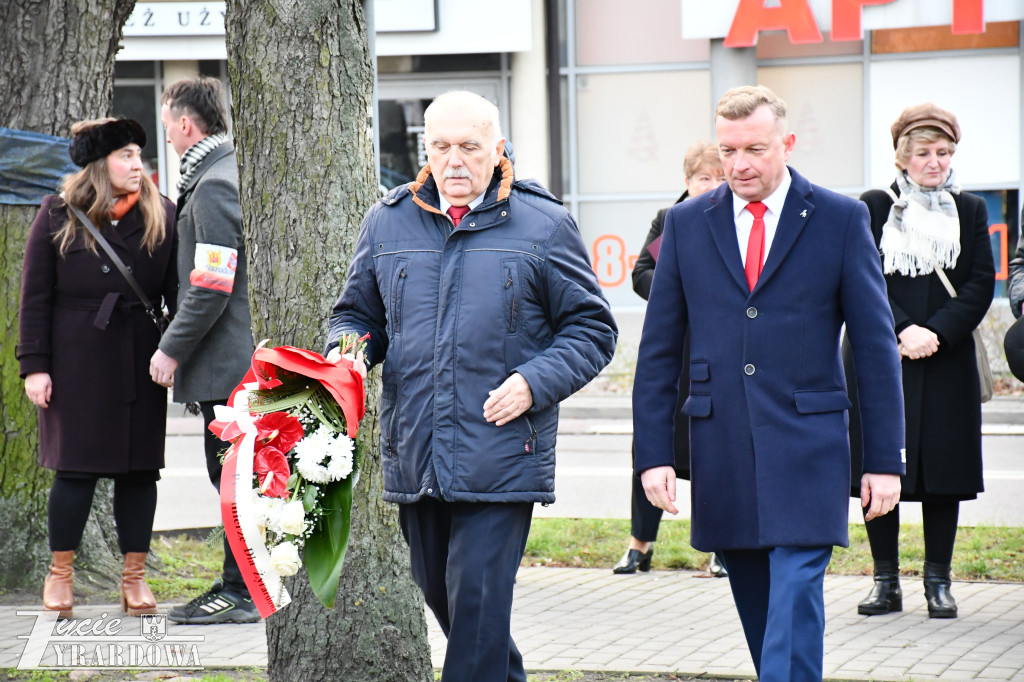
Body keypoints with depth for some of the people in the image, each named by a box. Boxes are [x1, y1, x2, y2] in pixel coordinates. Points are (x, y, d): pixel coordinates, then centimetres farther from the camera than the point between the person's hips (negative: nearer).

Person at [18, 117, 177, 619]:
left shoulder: (160, 216, 5)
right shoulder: (58, 215, 0)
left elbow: (179, 291, 6)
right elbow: (35, 295, 1)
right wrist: (35, 365, -4)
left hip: (140, 363, 2)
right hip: (77, 363, -2)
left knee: (140, 467, 5)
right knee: (76, 467, 0)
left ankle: (134, 577, 15)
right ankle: (60, 574, 15)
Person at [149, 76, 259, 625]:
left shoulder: (214, 187, -16)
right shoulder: (233, 173, 15)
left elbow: (211, 287, -21)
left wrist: (171, 350, -12)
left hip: (228, 360, -10)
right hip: (241, 355, 10)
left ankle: (242, 593, 0)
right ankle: (239, 586, 19)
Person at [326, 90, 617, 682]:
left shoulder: (543, 225, -1)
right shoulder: (387, 223, 9)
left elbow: (592, 328, 2)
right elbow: (358, 314, 19)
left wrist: (534, 383, -14)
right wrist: (344, 351, -4)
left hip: (502, 453, -5)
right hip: (413, 453, 5)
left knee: (477, 599, -10)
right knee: (439, 593, 15)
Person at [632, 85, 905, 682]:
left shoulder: (842, 219, 1)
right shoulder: (687, 223, 7)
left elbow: (875, 344, 1)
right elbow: (659, 349, 8)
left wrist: (885, 458, -3)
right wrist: (653, 452, 1)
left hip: (807, 447, -3)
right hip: (721, 450, 3)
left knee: (796, 596, -12)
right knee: (756, 606, 10)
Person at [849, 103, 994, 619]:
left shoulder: (970, 211, 10)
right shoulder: (873, 208, 5)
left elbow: (981, 285, 2)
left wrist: (936, 333, -11)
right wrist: (902, 330, -15)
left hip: (948, 362, 1)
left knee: (944, 473, 2)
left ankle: (938, 582, 10)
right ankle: (886, 582, 8)